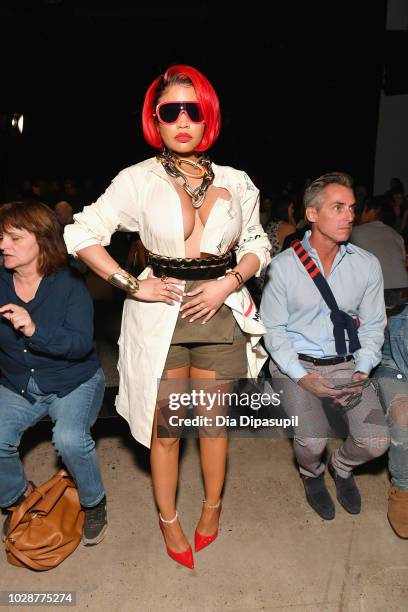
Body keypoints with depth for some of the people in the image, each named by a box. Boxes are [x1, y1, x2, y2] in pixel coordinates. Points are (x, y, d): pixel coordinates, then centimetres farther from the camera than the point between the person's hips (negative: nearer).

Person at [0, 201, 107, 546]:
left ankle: (94, 503, 4)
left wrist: (36, 330, -38)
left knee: (69, 438, -29)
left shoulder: (69, 284, -14)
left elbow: (82, 344, -24)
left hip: (74, 382, -4)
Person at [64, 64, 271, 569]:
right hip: (159, 316, -1)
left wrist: (228, 283, -8)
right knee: (165, 427, 10)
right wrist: (132, 286, -9)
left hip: (220, 311, 2)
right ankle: (167, 519, 35)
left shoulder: (236, 182, 4)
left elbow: (257, 246, 10)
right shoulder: (139, 179, -3)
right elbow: (81, 234, -2)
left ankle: (212, 506, 41)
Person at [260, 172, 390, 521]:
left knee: (376, 441, -14)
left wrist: (362, 371, -9)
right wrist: (301, 376, -13)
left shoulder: (367, 265, 0)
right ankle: (312, 473, 20)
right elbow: (274, 328, -4)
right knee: (312, 441, -21)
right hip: (295, 365, -2)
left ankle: (342, 466, 26)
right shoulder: (283, 266, -8)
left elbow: (373, 326, 6)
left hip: (347, 365, 3)